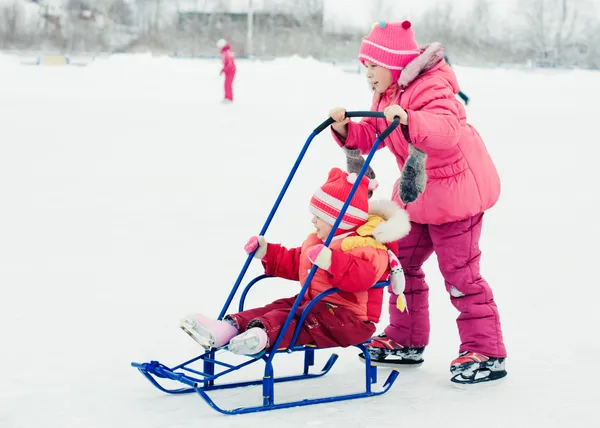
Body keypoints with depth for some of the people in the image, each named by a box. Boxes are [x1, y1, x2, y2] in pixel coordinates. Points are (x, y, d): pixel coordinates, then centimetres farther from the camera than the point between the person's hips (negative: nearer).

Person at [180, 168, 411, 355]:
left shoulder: (365, 247, -15)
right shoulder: (318, 242, 19)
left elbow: (362, 277, -35)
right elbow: (294, 263, 31)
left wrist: (332, 262, -45)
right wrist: (266, 252, 23)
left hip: (348, 316, -9)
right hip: (314, 304, 9)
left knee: (303, 319, -32)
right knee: (279, 307, -9)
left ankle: (262, 334, -57)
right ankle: (229, 326, -27)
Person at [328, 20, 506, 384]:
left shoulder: (430, 89, -22)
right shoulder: (386, 97, 8)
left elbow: (446, 131, -39)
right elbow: (370, 136, 8)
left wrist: (408, 119, -54)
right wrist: (345, 129, -10)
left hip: (457, 189, -10)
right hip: (416, 192, 10)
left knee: (460, 273, -7)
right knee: (402, 262, 13)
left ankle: (487, 354, 2)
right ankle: (406, 341, 26)